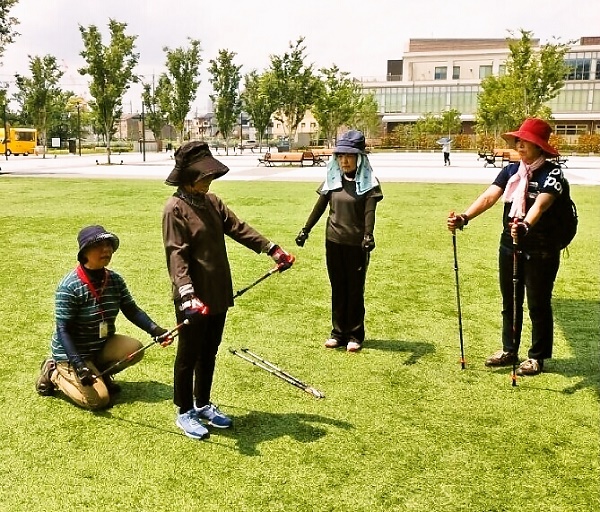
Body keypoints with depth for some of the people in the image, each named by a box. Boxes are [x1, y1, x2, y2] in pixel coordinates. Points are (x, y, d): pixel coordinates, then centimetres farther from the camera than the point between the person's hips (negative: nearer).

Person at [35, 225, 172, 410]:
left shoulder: (115, 280, -5)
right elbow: (63, 330, -23)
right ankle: (54, 373, 8)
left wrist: (155, 330, -21)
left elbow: (132, 311, -4)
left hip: (102, 346, 6)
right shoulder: (69, 286, -22)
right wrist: (78, 364, -32)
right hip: (72, 352, -6)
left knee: (135, 348, -21)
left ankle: (100, 373, 8)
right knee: (98, 400, -16)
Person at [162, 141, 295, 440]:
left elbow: (238, 228, 11)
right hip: (193, 299, -7)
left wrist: (272, 249, 7)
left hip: (218, 294, 8)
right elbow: (176, 255, -23)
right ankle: (184, 412, 23)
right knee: (189, 356, 7)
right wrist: (187, 295, -33)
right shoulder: (175, 209, -16)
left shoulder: (211, 201, 8)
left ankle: (203, 404, 34)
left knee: (209, 353, 18)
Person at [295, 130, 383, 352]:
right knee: (338, 288, 12)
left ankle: (355, 335, 18)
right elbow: (319, 207, 10)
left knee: (355, 290, 6)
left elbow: (369, 211, -20)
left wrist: (368, 236, -35)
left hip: (356, 244, -4)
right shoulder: (332, 179, 5)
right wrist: (305, 230, 9)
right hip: (333, 242, 4)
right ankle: (338, 332, 22)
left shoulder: (368, 182, -8)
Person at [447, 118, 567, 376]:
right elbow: (489, 197, -7)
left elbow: (541, 204, -30)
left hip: (540, 250, -6)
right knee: (510, 301, 15)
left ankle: (537, 357, 19)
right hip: (510, 245, 6)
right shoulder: (510, 171, 5)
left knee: (538, 304, 5)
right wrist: (464, 217, -24)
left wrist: (526, 226, -49)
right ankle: (509, 350, 30)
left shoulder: (552, 173, -12)